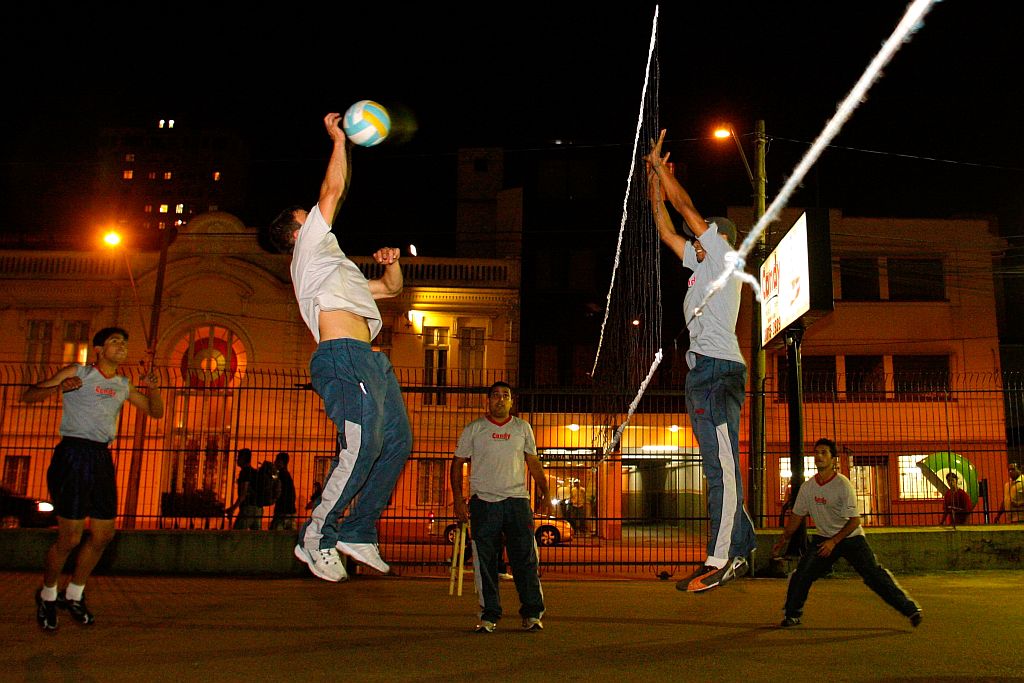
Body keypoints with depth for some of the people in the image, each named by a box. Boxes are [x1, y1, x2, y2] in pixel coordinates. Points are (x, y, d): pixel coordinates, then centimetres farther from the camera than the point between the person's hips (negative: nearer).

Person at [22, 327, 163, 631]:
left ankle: (74, 595, 25)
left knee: (103, 535, 6)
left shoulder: (124, 386, 16)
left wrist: (153, 388, 2)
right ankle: (48, 595, 18)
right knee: (70, 538, -7)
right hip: (74, 454, -6)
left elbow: (156, 412, 22)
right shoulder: (77, 373, 1)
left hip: (103, 458, 6)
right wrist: (58, 387, -20)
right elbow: (28, 395, 0)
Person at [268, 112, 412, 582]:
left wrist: (391, 262, 22)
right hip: (342, 355, -9)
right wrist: (338, 140, 14)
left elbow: (391, 288, 41)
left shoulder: (337, 270, 37)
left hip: (368, 361, 9)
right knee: (362, 444, -21)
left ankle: (358, 531, 5)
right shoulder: (309, 252, 13)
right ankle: (316, 537, -13)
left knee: (397, 441, 2)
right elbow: (332, 191, 6)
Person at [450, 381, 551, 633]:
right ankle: (489, 616, 10)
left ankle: (532, 614, 7)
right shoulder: (473, 429, 7)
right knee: (485, 562, 1)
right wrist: (458, 498, -2)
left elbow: (534, 463, 17)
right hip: (483, 501, -1)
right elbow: (458, 463, 9)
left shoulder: (522, 428, 13)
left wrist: (545, 494, 7)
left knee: (526, 558, -2)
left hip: (517, 499, 1)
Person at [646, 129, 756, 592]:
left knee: (722, 465, -14)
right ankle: (739, 550, 12)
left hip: (717, 367, -10)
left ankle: (720, 559, -17)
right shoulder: (702, 263, 26)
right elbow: (666, 231, 32)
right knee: (720, 466, 8)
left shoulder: (724, 254, 5)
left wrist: (660, 163, 13)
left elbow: (685, 206, 3)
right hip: (704, 368, 10)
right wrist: (654, 185, 31)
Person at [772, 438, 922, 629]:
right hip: (823, 538, 4)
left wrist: (833, 541, -24)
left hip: (851, 537, -4)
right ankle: (792, 614, 9)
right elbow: (797, 516, 9)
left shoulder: (843, 485, -19)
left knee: (874, 574, -12)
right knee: (802, 573, -6)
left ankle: (910, 609, -1)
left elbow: (854, 520, -19)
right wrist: (783, 539, 11)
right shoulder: (807, 487, -4)